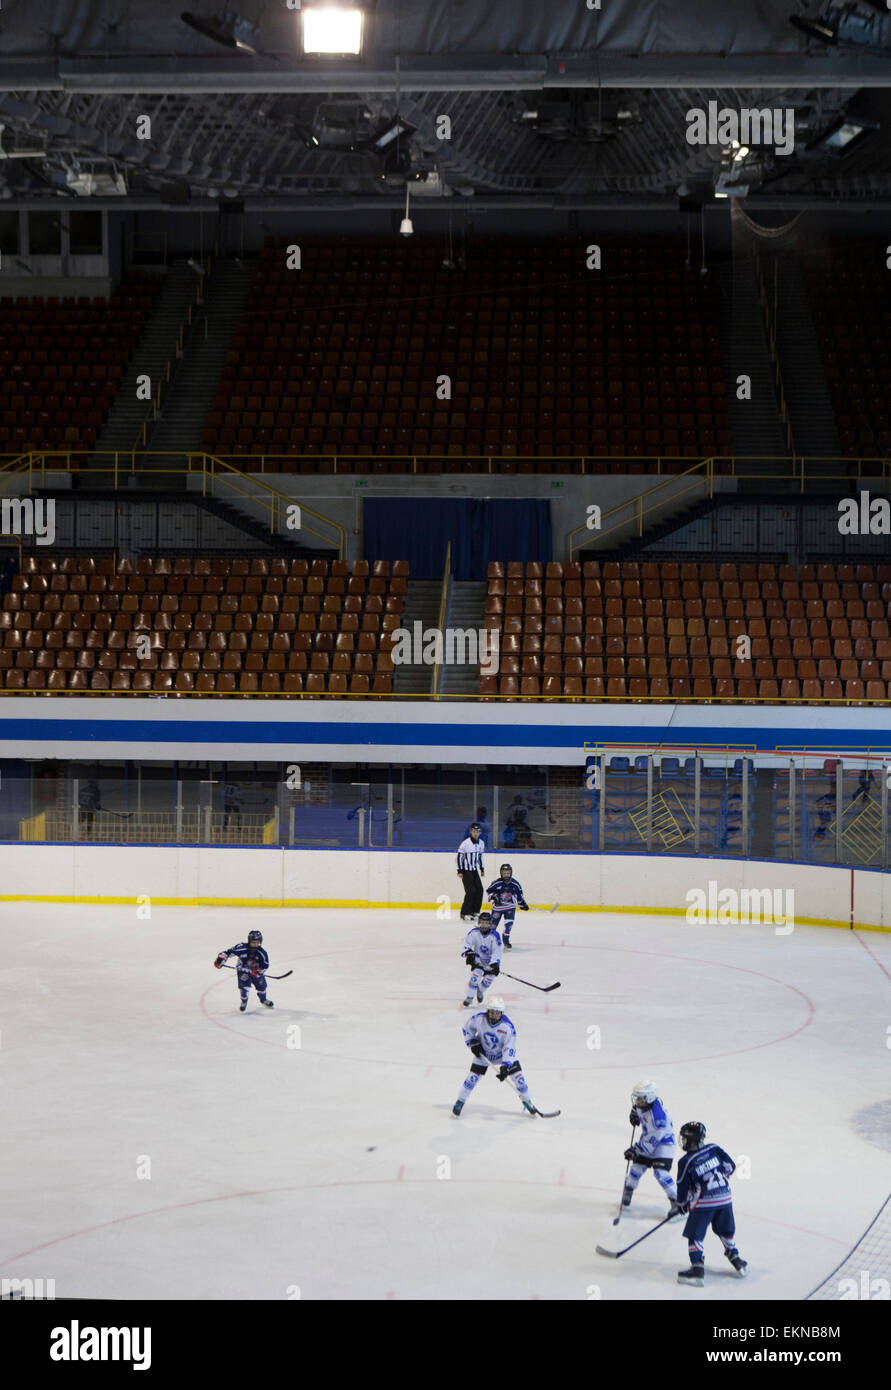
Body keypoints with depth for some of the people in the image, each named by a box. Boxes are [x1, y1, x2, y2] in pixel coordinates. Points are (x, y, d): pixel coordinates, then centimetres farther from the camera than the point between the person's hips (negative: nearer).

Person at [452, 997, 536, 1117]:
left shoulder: (508, 1027, -30)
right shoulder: (479, 1019, -24)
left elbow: (509, 1049, -28)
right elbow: (467, 1028, -3)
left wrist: (505, 1066, -36)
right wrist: (472, 1042, -13)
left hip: (503, 1054, -1)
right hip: (483, 1053, 1)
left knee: (517, 1075, -6)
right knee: (473, 1076, -8)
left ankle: (526, 1101, 16)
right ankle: (460, 1101, 10)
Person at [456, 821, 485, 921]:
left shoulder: (481, 843, 5)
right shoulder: (465, 843, -16)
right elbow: (459, 857, -13)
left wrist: (482, 869, 20)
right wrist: (459, 871, -16)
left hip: (475, 870, 7)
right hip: (466, 871, -7)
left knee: (479, 890, 2)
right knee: (471, 890, -16)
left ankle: (474, 911, 15)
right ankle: (465, 914, -10)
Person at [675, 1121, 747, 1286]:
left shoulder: (686, 1162, -8)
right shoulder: (714, 1149, 4)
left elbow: (683, 1187, 0)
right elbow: (730, 1167, 9)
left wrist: (682, 1204, 17)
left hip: (704, 1203, -5)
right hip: (725, 1198, 5)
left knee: (694, 1234, 3)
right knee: (726, 1231, 24)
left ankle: (697, 1269, -5)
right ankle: (736, 1260, 30)